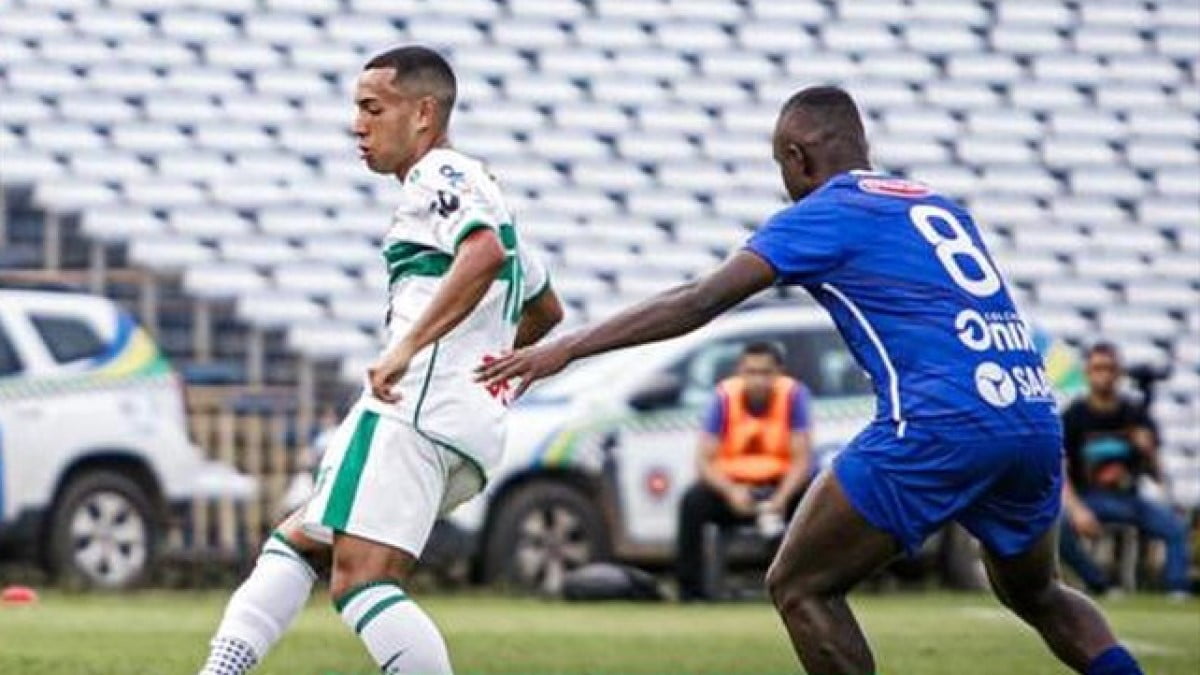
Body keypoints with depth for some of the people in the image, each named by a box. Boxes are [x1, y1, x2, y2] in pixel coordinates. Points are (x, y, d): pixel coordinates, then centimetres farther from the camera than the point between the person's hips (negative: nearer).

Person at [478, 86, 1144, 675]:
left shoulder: (826, 213, 3)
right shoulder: (936, 206, 23)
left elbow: (701, 301, -5)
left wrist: (566, 349, -5)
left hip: (942, 426, -7)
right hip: (1036, 420, 7)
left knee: (799, 588, 5)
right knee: (1035, 591, 30)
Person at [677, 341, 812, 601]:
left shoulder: (793, 394, -12)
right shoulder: (725, 396, -12)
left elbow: (801, 460, -14)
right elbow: (705, 460, -14)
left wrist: (782, 498, -33)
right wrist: (730, 491, -34)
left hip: (780, 484, 0)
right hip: (731, 482, 0)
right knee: (692, 502, -30)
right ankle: (691, 588, -23)